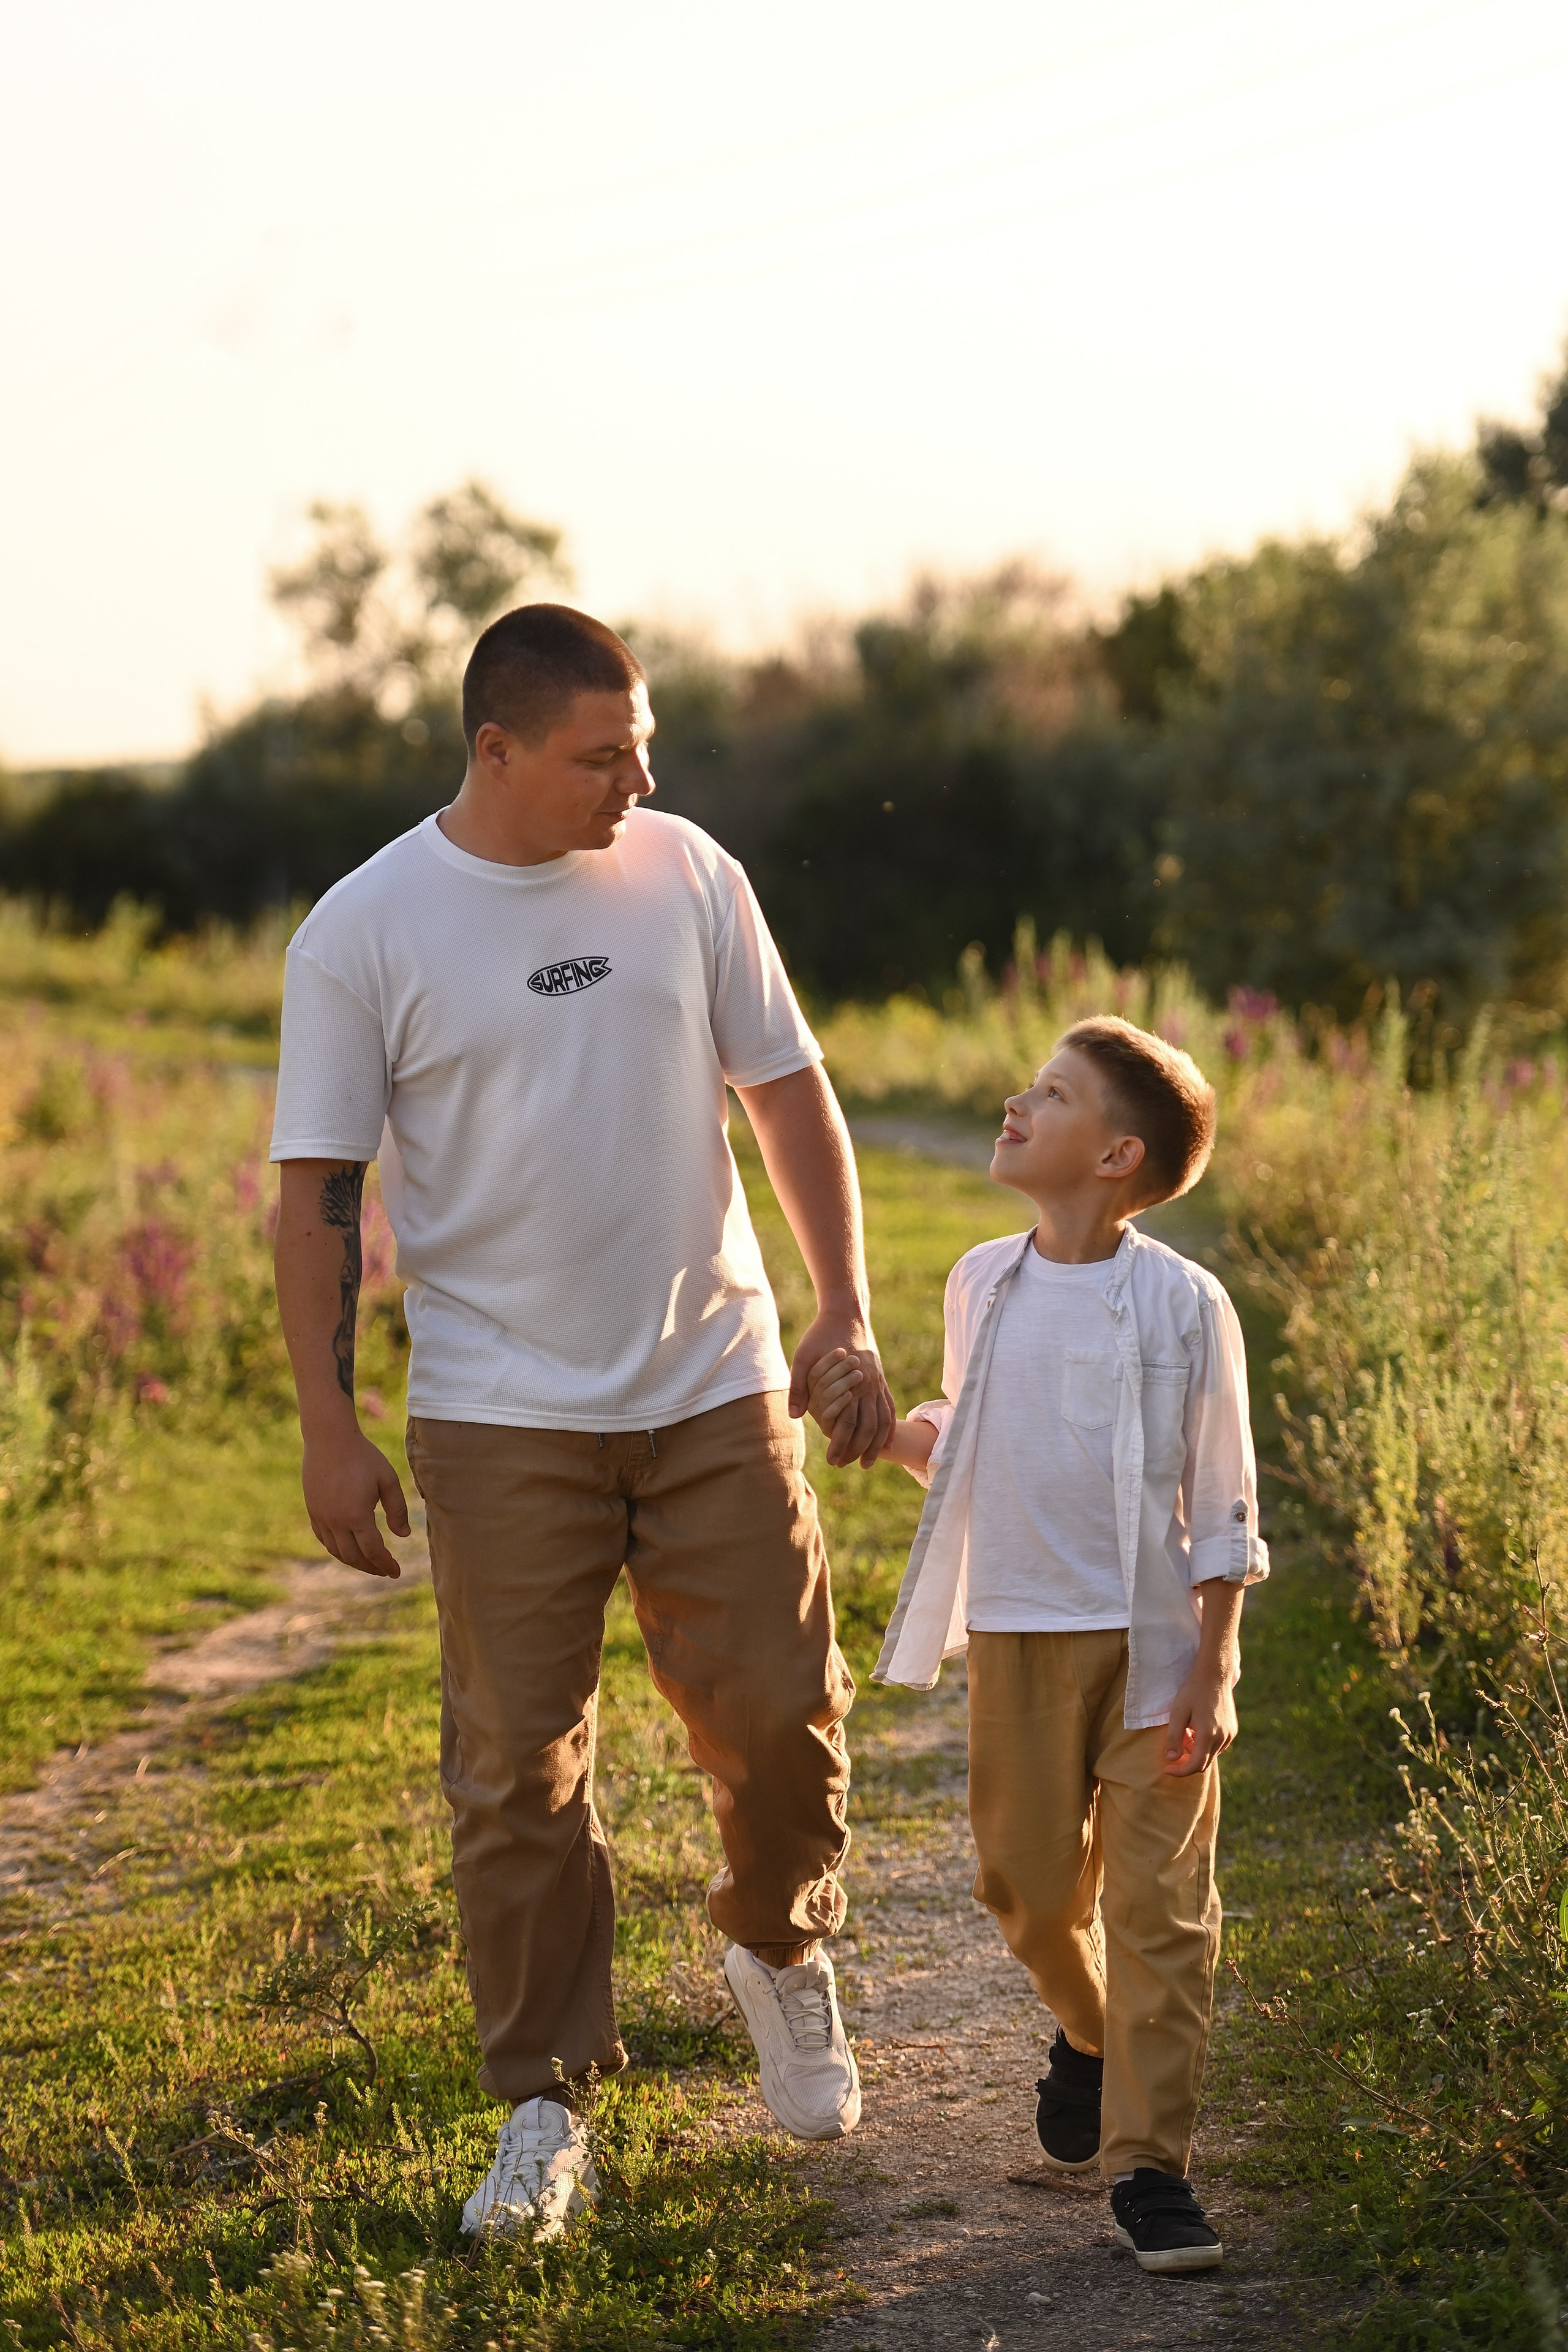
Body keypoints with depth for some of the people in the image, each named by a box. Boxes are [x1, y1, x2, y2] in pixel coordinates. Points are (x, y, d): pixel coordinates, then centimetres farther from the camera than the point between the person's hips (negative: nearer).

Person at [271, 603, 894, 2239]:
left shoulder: (687, 877, 3)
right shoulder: (363, 934, -6)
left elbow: (789, 1094, 10)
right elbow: (319, 1191, -3)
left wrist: (847, 1315, 4)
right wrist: (329, 1430, -7)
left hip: (716, 1386, 2)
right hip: (501, 1415, -2)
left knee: (779, 1711, 2)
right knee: (518, 1769, 1)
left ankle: (777, 1951, 33)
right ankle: (544, 2111, 13)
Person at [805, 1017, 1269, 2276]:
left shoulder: (1183, 1305, -8)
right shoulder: (982, 1285, 5)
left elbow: (1222, 1504, -4)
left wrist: (1212, 1670, -9)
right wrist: (883, 1424, -1)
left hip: (1153, 1642, -4)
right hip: (1016, 1636, 4)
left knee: (1159, 1901, -4)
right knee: (1031, 1884, 11)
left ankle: (1147, 2161, 1)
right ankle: (1090, 2037, 41)